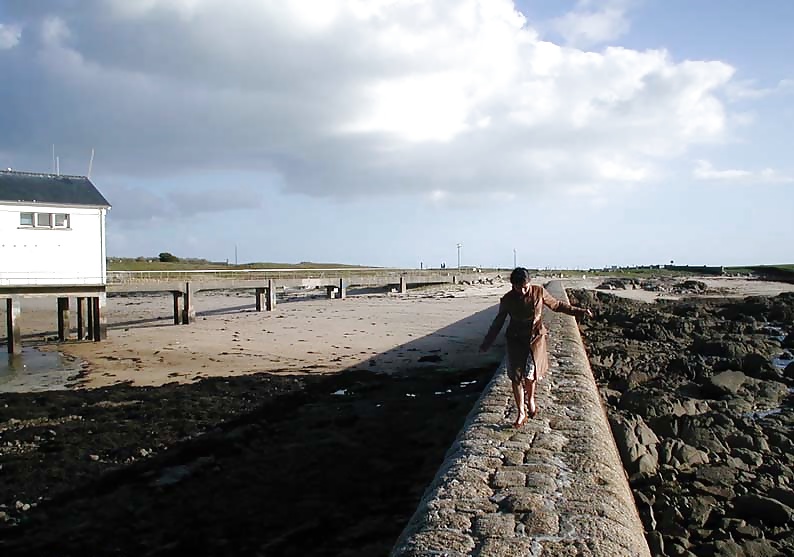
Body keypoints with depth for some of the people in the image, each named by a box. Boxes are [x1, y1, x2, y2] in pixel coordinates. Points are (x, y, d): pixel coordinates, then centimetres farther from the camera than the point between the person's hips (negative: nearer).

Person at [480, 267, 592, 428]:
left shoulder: (539, 292, -9)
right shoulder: (507, 300, -8)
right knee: (516, 376, -3)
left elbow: (556, 305, 6)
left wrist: (579, 311, 4)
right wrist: (487, 343, 8)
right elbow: (498, 322, 4)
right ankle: (521, 413, 10)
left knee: (530, 372, -12)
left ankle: (531, 399, 20)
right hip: (515, 340, 1)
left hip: (536, 337, -1)